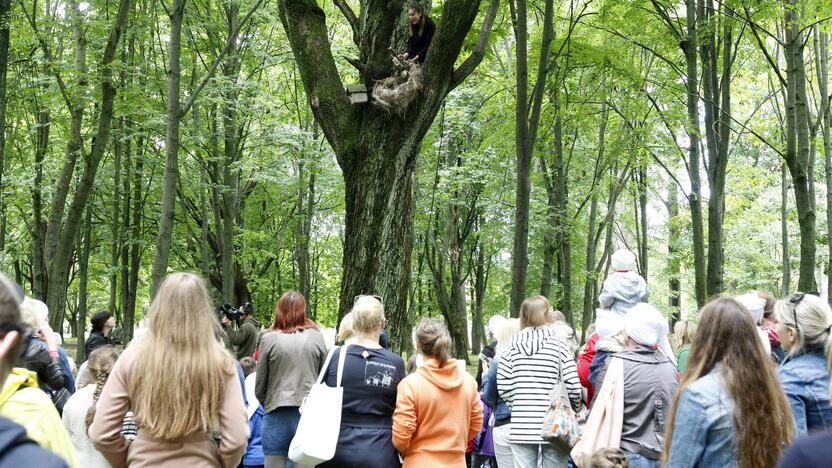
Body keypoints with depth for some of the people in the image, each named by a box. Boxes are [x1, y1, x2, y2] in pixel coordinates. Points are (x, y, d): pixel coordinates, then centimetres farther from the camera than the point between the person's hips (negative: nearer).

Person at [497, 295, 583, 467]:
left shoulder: (513, 345, 4)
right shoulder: (557, 344, -3)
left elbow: (503, 386, -2)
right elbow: (573, 386, -7)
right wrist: (576, 410, 12)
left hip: (521, 426, 2)